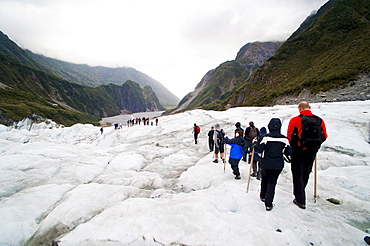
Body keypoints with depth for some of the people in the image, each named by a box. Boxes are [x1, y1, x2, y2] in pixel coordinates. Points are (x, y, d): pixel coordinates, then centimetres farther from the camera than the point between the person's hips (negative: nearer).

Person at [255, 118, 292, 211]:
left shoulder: (265, 137, -13)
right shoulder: (284, 139, -5)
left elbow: (259, 149, -12)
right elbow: (288, 152, 3)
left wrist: (256, 144, 7)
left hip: (265, 164, -1)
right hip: (278, 165, 1)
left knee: (264, 179, 23)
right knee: (272, 182, 7)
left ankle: (263, 196, 37)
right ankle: (268, 204, 7)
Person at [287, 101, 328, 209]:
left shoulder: (294, 120, -14)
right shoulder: (319, 121, -3)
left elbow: (289, 137, -11)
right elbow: (324, 136, 5)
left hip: (298, 152, -4)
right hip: (312, 152, 4)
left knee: (298, 174, 7)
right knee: (306, 173, 21)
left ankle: (300, 200, 10)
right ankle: (300, 193, 40)